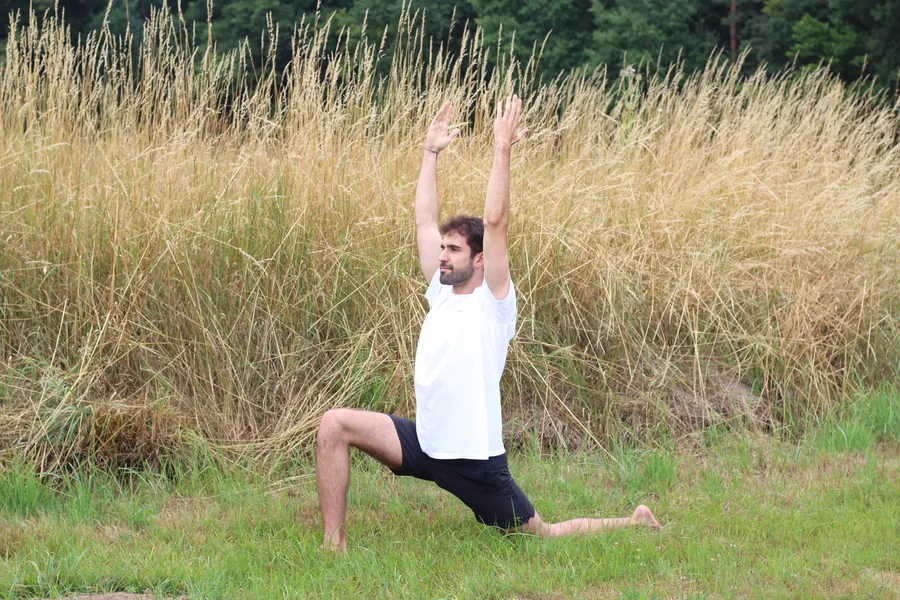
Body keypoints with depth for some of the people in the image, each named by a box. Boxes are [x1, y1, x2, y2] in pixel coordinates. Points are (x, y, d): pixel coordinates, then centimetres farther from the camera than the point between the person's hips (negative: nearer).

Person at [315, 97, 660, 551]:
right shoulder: (442, 294, 8)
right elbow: (424, 222, 10)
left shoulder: (493, 302, -9)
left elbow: (495, 223, -20)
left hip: (475, 460, -6)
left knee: (543, 537, 3)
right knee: (335, 424, -9)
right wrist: (430, 152, 10)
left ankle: (635, 523, 28)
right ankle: (333, 544, -8)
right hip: (425, 445, 6)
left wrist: (502, 150, -22)